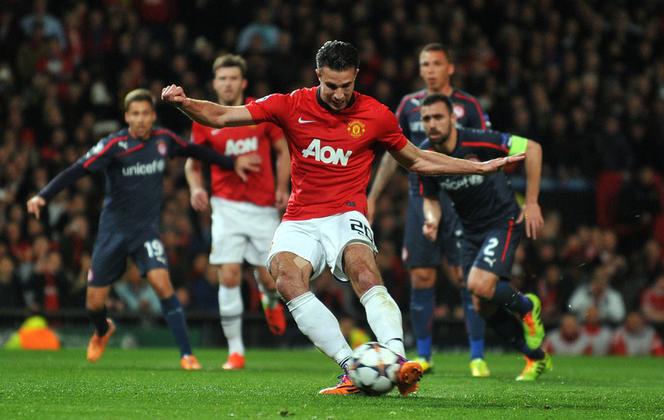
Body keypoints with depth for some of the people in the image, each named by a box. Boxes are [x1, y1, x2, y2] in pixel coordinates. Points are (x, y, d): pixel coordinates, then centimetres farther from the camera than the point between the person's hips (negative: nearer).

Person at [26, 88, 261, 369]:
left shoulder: (163, 139, -2)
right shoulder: (114, 145, -14)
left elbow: (193, 151, 18)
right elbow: (77, 171, -21)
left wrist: (232, 163, 22)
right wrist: (43, 196, -33)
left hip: (146, 230, 1)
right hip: (113, 230, -1)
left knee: (162, 283, -24)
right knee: (94, 303, 4)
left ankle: (186, 355, -19)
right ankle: (103, 331, 42)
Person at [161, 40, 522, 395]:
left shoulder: (375, 115, 3)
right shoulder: (292, 105, 2)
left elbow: (417, 160, 19)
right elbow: (221, 116, 3)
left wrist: (480, 167, 16)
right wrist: (183, 102, -15)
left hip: (345, 216, -1)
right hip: (299, 222, 1)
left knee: (365, 275, -32)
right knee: (286, 277, -29)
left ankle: (398, 361, -46)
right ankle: (351, 366, -32)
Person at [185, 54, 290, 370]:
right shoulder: (204, 121, 2)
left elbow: (282, 150, 11)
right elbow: (193, 163, 11)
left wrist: (282, 187, -2)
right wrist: (196, 188, -8)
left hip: (263, 207, 0)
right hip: (227, 205, 0)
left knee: (269, 278, 0)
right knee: (229, 276, -11)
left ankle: (271, 301, 41)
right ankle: (235, 351, -3)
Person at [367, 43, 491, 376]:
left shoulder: (468, 106, 0)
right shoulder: (410, 105, 9)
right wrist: (372, 197, 14)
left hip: (459, 201, -3)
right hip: (420, 200, 3)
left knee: (465, 277, -7)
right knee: (421, 277, 2)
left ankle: (477, 357, -2)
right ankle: (423, 356, 11)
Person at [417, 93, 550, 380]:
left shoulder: (477, 142, -23)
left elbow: (531, 148, -16)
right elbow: (431, 199, 8)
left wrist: (531, 202, -15)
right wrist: (431, 220, -17)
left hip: (504, 220, -6)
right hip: (471, 230, 6)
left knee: (480, 285, -27)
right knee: (483, 308, 5)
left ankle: (527, 307, 6)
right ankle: (537, 358, 24)